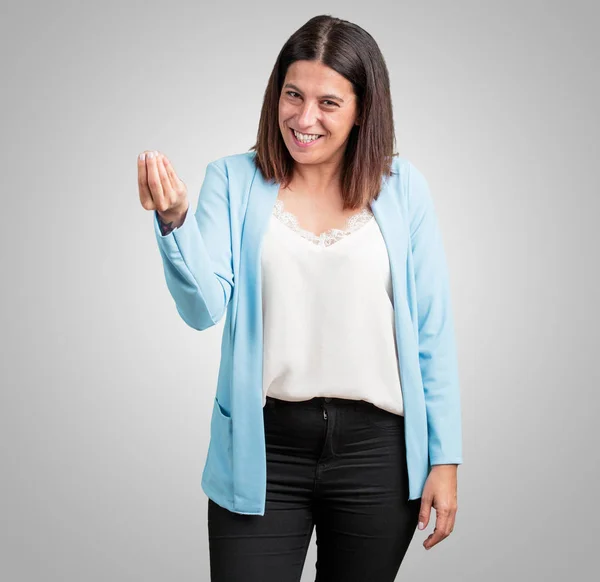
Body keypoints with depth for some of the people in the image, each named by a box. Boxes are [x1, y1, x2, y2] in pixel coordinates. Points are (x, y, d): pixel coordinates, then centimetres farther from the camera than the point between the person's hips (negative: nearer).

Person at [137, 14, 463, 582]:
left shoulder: (402, 187, 0)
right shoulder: (234, 180, 0)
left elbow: (432, 329, 1)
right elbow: (205, 308, -10)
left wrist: (445, 456, 0)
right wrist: (174, 220, -26)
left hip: (377, 449, 1)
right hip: (263, 449, -1)